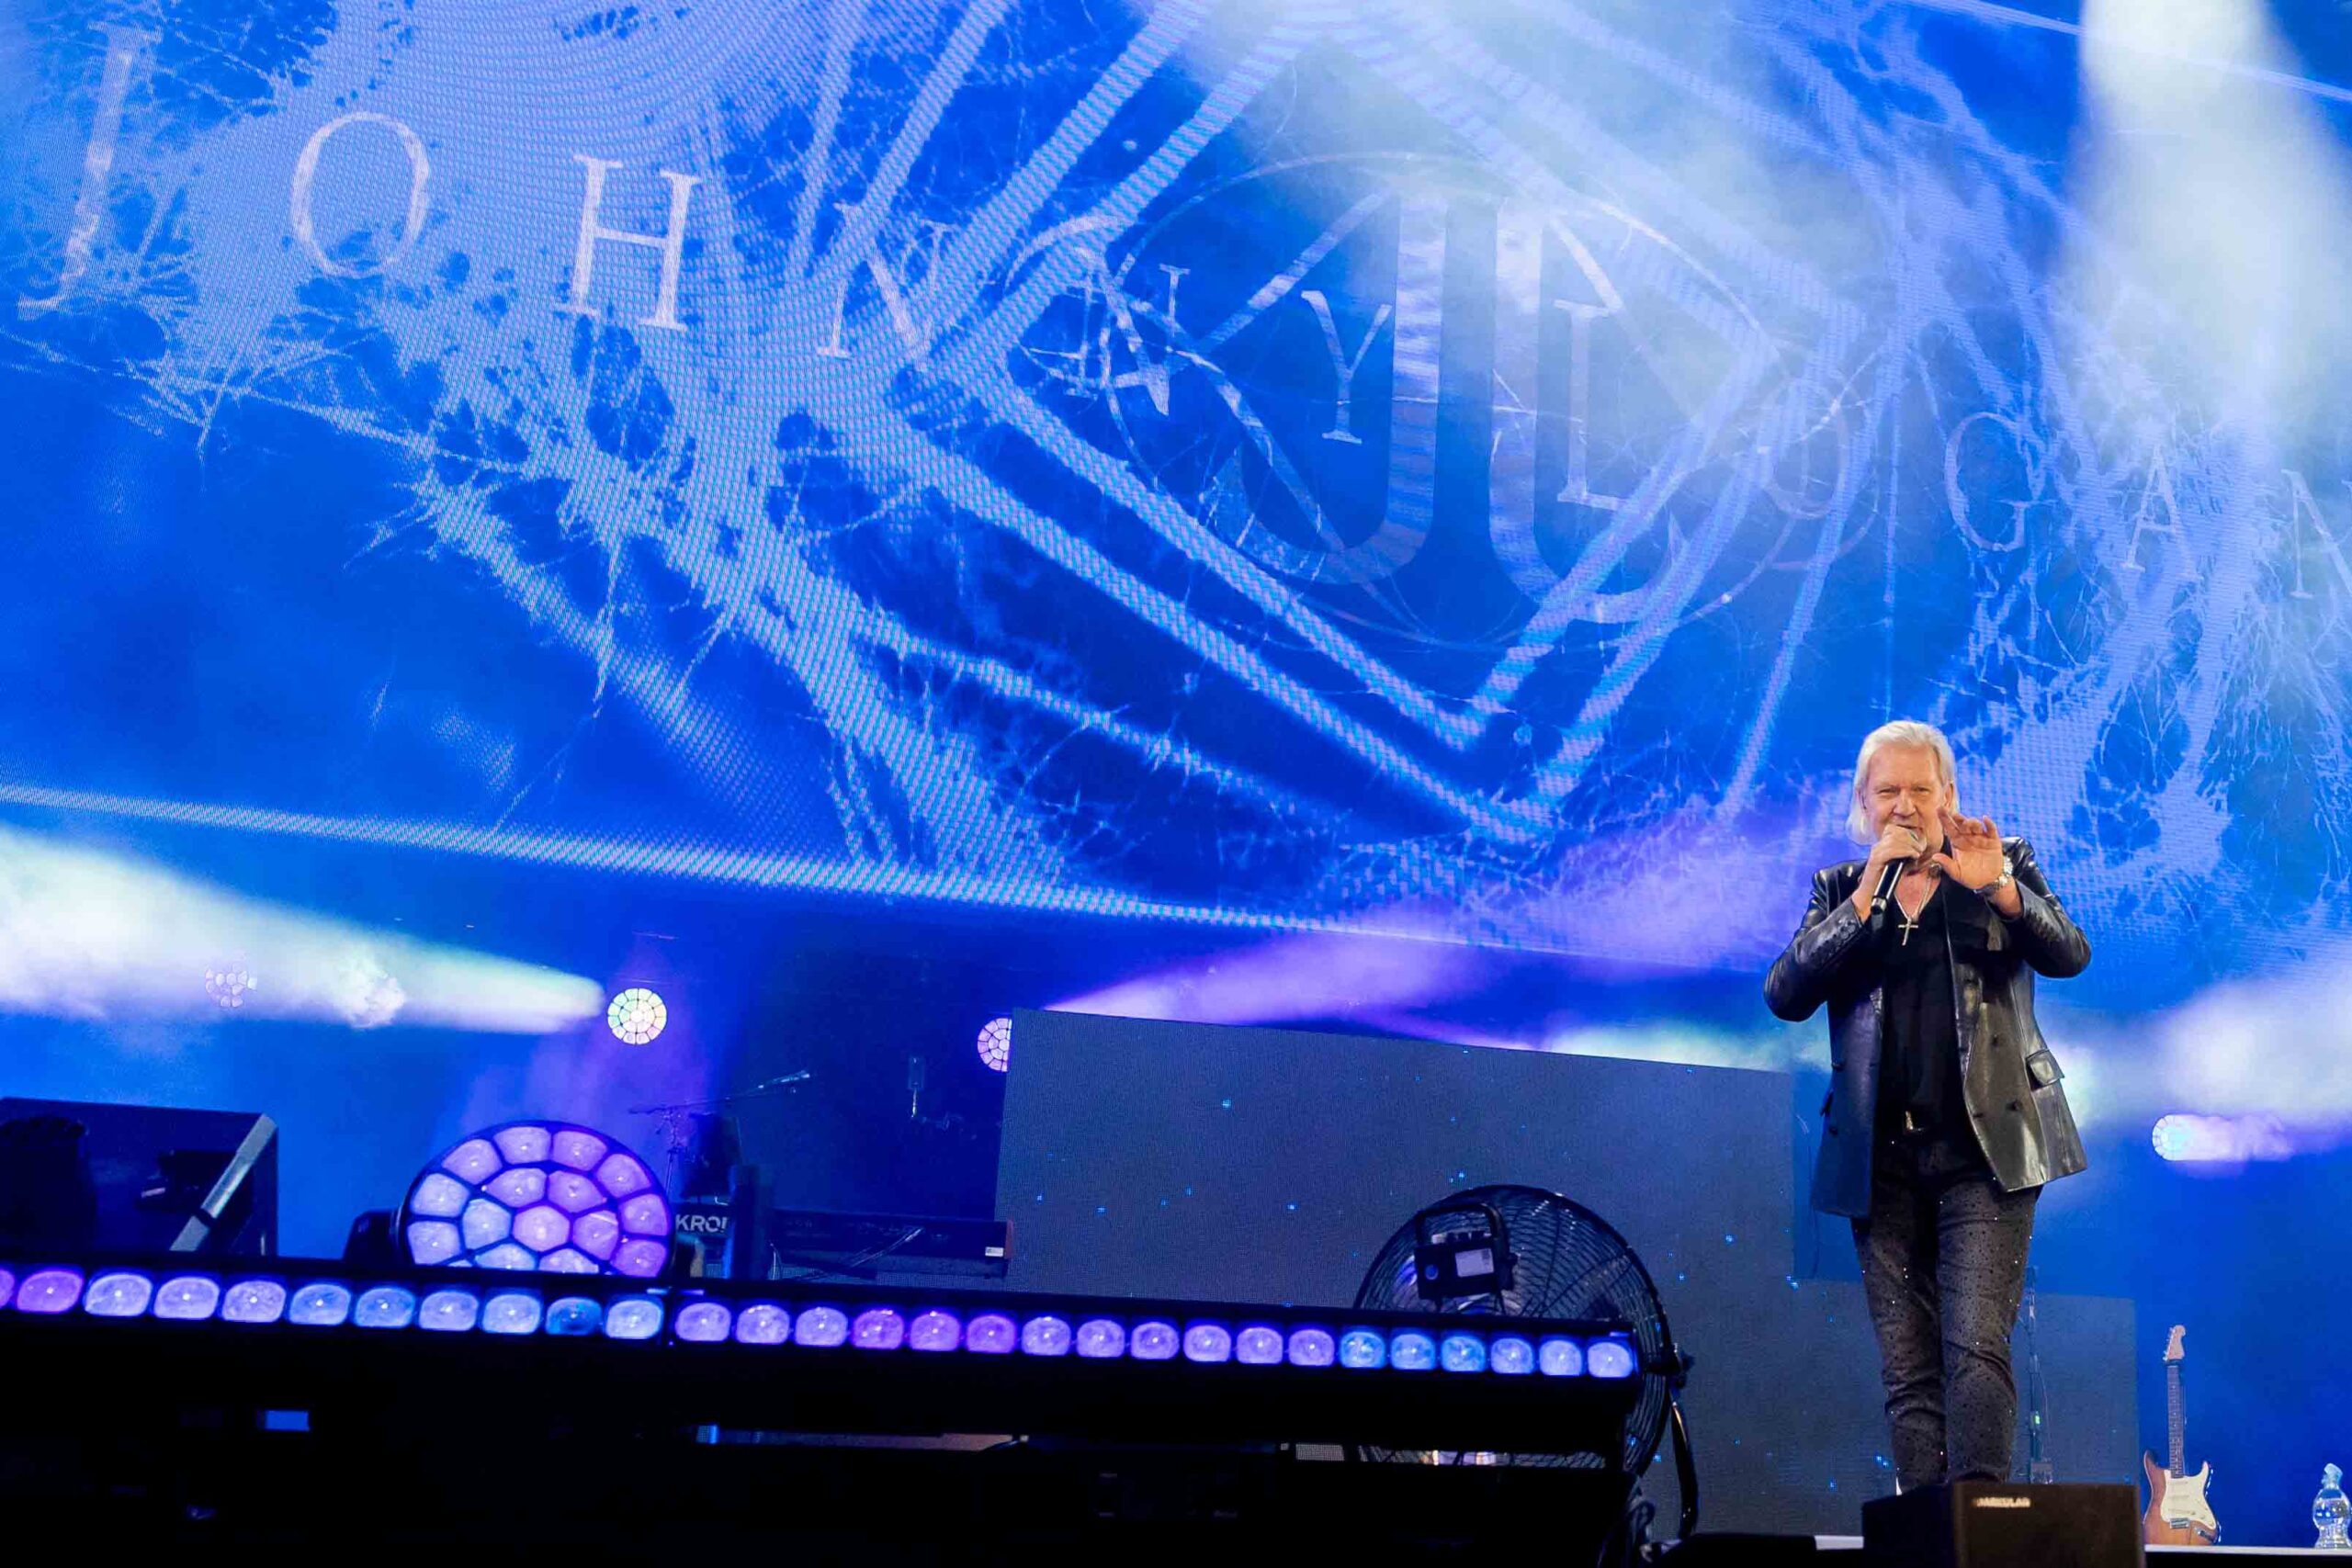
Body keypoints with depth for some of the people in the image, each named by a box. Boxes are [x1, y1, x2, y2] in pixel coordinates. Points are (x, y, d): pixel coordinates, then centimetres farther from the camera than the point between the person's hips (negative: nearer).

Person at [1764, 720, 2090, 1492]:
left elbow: (2069, 955, -4)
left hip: (1983, 1146, -2)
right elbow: (1784, 994, -2)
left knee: (1976, 1347, -15)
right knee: (1909, 1372, 2)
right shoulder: (1839, 890, 13)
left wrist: (1998, 888, -21)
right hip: (1883, 1159, 2)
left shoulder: (2004, 864, 10)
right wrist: (1866, 897, -10)